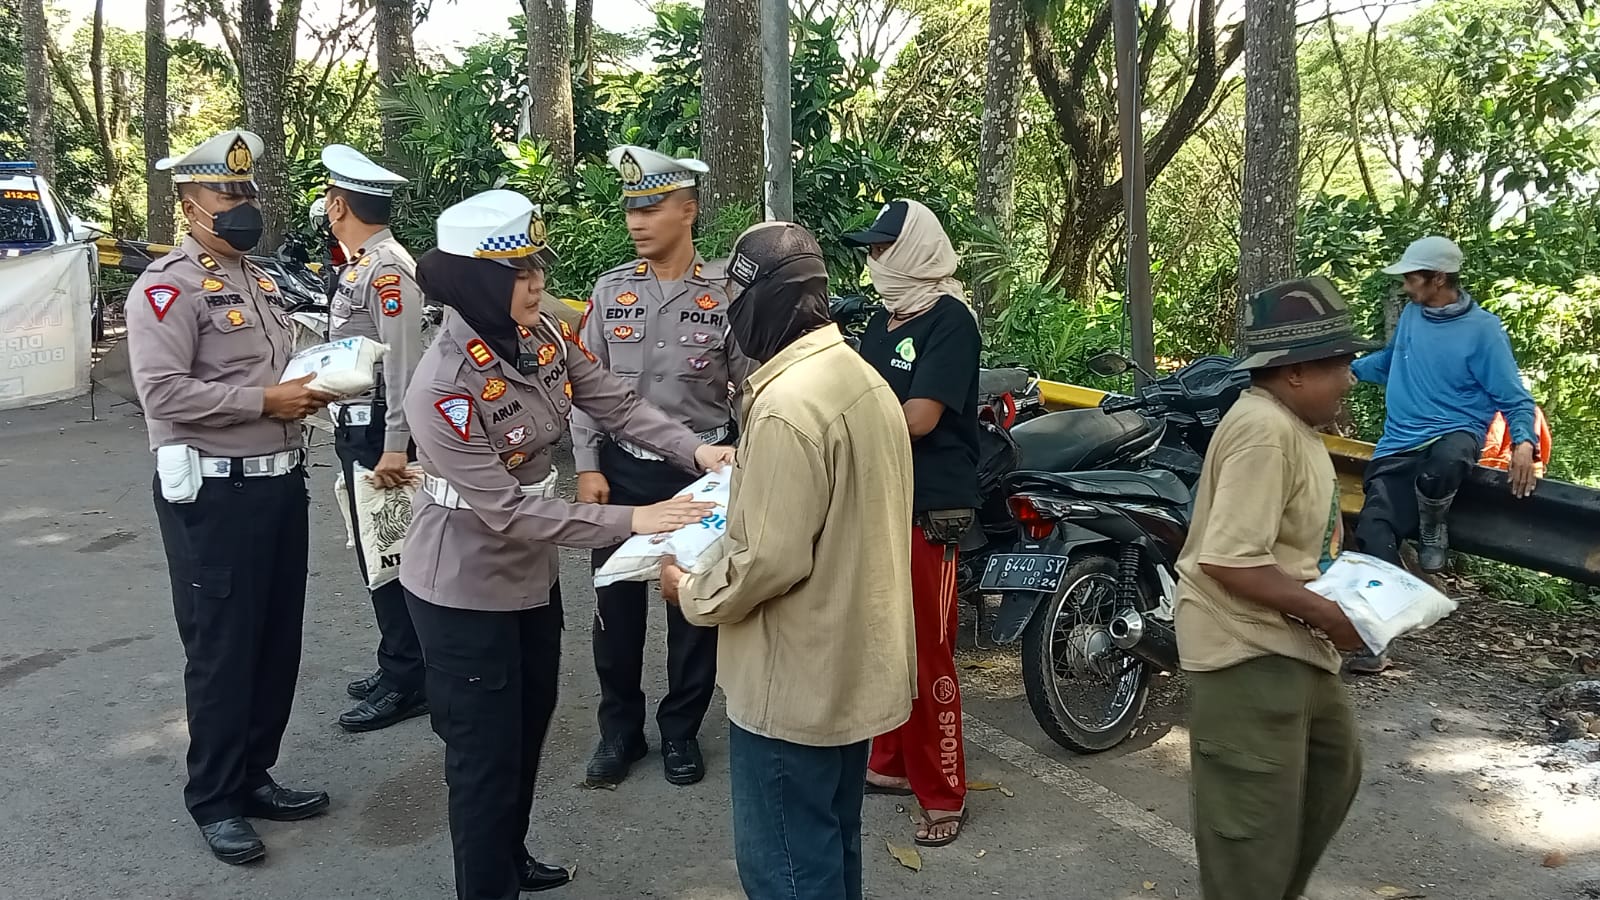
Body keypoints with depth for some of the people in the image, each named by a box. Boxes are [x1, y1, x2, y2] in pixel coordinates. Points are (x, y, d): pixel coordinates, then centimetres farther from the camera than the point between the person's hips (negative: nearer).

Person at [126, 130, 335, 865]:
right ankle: (215, 798, 19)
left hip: (280, 481, 8)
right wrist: (267, 400, -20)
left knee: (278, 641, 14)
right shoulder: (167, 286, -12)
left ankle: (255, 775, 30)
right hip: (213, 493, -8)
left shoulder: (259, 280, 15)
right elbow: (163, 392, -22)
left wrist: (308, 387, 2)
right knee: (221, 648, 3)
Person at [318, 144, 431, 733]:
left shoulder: (387, 268, -17)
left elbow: (404, 362, -22)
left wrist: (395, 447, -25)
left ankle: (407, 684, 9)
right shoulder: (363, 264, 14)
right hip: (358, 429, 10)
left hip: (377, 434, -10)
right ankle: (397, 667, 28)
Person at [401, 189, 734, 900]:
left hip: (531, 574, 8)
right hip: (465, 593, -8)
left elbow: (614, 402, -3)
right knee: (486, 757, 5)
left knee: (529, 726, 25)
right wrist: (631, 521, -30)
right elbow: (508, 511, -30)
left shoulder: (542, 333, -7)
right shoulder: (444, 387, -29)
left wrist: (697, 450, -19)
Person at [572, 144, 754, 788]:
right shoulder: (611, 290, 3)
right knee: (617, 603, 9)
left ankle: (681, 730, 26)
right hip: (621, 470, 2)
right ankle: (619, 729, 26)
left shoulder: (724, 296, -4)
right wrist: (588, 467, -2)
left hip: (699, 470, -2)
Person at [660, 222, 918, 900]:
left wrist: (692, 593, -8)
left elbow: (771, 561, -25)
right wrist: (743, 486, 16)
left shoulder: (786, 405, -25)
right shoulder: (861, 376, 5)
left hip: (797, 684, -9)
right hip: (854, 665, 9)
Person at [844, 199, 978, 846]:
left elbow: (917, 418, -18)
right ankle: (892, 763, 29)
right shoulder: (882, 321, 15)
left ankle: (944, 794, 8)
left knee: (928, 656, -3)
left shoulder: (949, 319, -10)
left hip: (929, 511, -8)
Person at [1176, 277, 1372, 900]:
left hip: (1289, 642, 12)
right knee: (1258, 821, -4)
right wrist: (1326, 614, -22)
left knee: (1334, 769, 27)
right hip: (1249, 651, -11)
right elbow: (1231, 561, -30)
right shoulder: (1264, 430, -24)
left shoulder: (1290, 423, 10)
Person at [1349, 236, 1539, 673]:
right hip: (1397, 446, 5)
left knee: (1443, 464, -42)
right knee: (1374, 531, -13)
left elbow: (1514, 397, -4)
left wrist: (1524, 442, -21)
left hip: (1453, 435, -5)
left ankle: (1433, 528, -7)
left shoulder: (1483, 328, -6)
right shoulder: (1411, 314, 9)